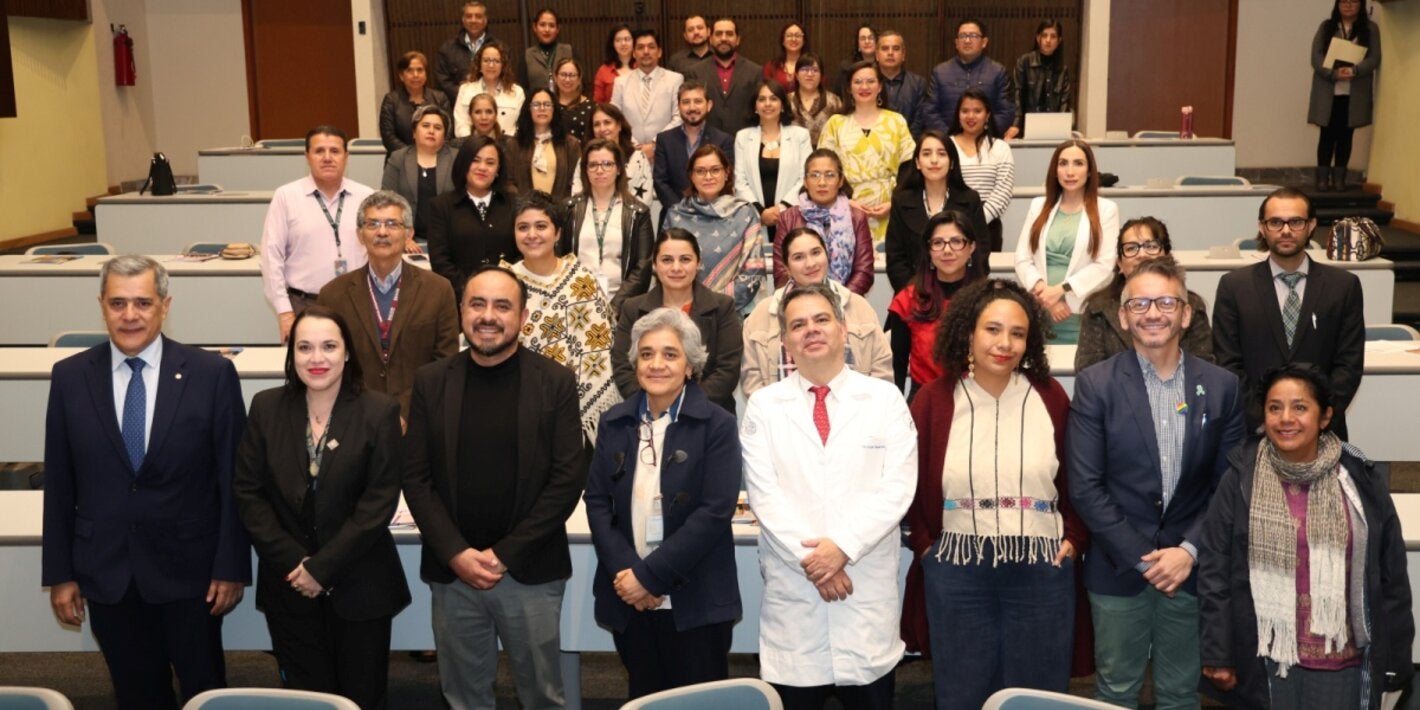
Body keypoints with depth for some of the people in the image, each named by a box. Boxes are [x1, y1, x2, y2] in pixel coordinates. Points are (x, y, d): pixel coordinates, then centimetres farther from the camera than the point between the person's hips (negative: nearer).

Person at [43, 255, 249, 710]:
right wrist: (59, 573, 3)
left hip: (189, 568, -2)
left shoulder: (212, 374, -9)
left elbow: (233, 479, -6)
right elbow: (59, 484, 3)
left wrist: (232, 567, -7)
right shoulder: (70, 378, -2)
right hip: (105, 571, 2)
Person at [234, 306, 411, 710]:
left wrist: (322, 567, -14)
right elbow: (247, 493, -1)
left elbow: (379, 502, -11)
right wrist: (293, 563, -10)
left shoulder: (380, 412, -8)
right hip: (288, 585, 2)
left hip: (360, 585, -2)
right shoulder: (266, 408, 0)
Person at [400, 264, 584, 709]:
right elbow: (416, 477, 1)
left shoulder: (555, 382, -3)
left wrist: (505, 554, -11)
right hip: (452, 571, 2)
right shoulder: (431, 382, 3)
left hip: (531, 572, -2)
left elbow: (568, 478, -7)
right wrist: (456, 553, -10)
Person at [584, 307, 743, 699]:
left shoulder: (717, 425, -5)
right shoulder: (615, 423, 7)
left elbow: (714, 512, -13)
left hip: (696, 602, -4)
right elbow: (596, 502, 3)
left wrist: (650, 575, -17)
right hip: (629, 599, 4)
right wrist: (625, 571, -12)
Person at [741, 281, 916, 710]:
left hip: (869, 592, 0)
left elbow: (897, 488, -5)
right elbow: (764, 495, -4)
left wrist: (843, 546, -15)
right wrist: (811, 561, -13)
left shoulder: (885, 399, 5)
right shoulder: (763, 406, 5)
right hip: (792, 593, 0)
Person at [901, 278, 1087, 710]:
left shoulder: (1051, 398, 0)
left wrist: (1074, 539, 0)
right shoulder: (934, 400, -2)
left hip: (1042, 571, 1)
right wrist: (924, 545, -1)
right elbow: (911, 483, 4)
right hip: (956, 571, 0)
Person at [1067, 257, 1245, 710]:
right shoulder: (1095, 385, -6)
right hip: (1118, 570, -1)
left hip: (1191, 568, 2)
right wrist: (1142, 558, -12)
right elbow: (1085, 487, -9)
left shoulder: (1222, 387, 1)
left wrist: (1189, 551, -10)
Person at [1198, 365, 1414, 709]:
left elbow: (1391, 575, 4)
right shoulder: (1240, 481, -5)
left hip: (1344, 660, 1)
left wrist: (1397, 660, 5)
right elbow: (1213, 570, -3)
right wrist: (1216, 654, -6)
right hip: (1267, 661, -1)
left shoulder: (1361, 480, -1)